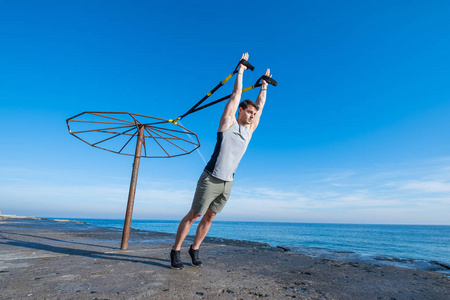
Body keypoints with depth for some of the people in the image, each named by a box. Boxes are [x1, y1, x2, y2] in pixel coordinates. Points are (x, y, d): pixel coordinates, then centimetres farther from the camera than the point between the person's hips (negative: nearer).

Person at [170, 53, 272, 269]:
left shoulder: (249, 130, 12)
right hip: (211, 179, -5)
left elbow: (260, 106, 21)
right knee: (193, 215, 3)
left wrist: (264, 86, 28)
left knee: (209, 217, 14)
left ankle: (195, 250, 29)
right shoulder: (228, 122, -2)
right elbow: (236, 94, 0)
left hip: (228, 183, 6)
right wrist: (241, 70, 10)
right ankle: (176, 251, 18)